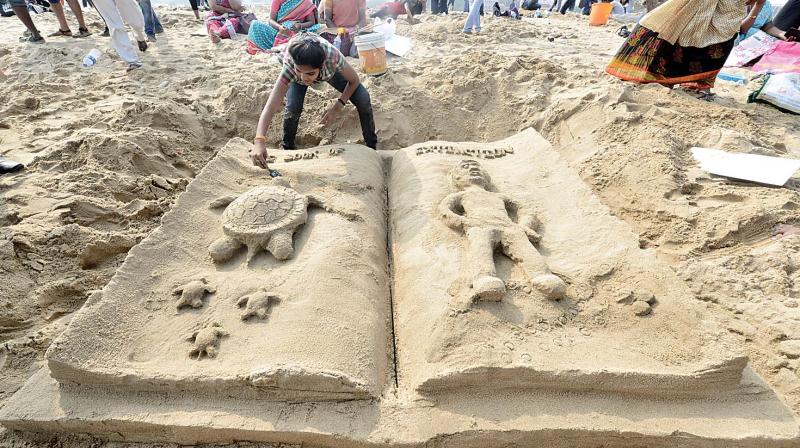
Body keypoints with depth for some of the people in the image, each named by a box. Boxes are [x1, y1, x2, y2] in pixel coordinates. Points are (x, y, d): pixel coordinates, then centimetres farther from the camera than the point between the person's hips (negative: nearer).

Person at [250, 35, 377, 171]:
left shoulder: (332, 56, -45)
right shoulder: (289, 67, -44)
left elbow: (354, 81, -24)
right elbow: (270, 107, -52)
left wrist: (338, 106, -33)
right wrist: (259, 142, -66)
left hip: (328, 70, 1)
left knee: (363, 99, -16)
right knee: (292, 108, -27)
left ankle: (371, 147, 5)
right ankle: (287, 148, 3)